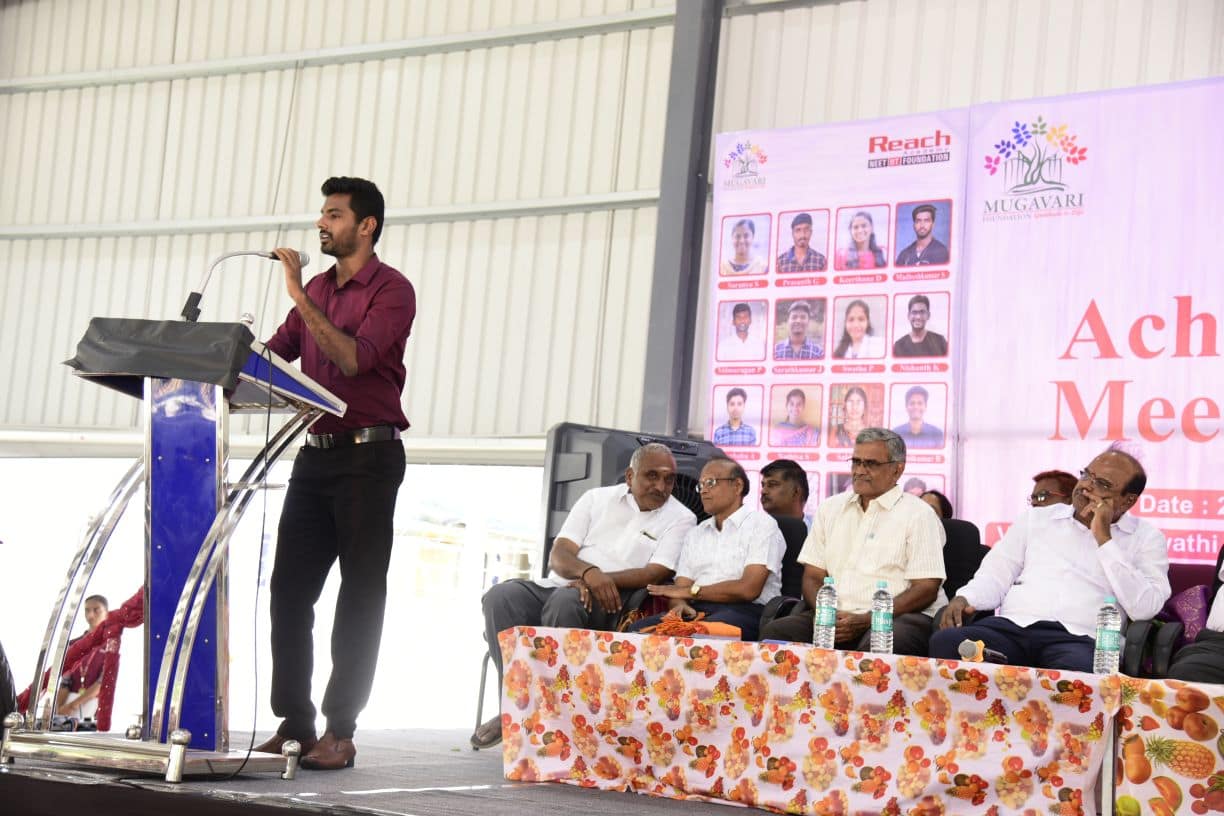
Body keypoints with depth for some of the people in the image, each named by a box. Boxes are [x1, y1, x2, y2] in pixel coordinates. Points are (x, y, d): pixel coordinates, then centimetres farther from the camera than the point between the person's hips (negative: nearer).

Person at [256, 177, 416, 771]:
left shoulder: (390, 289, -6)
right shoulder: (317, 289, 17)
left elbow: (355, 359, -20)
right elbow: (273, 354, 15)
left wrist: (300, 298, -20)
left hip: (368, 455, -7)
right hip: (316, 454, 7)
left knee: (360, 597, -3)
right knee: (288, 588, 3)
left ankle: (340, 732, -1)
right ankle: (293, 723, 9)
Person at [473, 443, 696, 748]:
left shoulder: (680, 519, 6)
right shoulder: (597, 499, 15)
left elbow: (656, 573, -8)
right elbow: (557, 556, 5)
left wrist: (599, 582, -19)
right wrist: (589, 571, -18)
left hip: (609, 607, -4)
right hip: (558, 586, 4)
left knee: (566, 603, -37)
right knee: (501, 596, -26)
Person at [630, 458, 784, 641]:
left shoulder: (762, 525, 5)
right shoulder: (695, 534, 26)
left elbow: (749, 589, -9)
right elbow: (680, 588, 14)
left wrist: (692, 591, -4)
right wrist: (679, 605, -12)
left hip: (743, 611, -5)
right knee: (638, 629, -25)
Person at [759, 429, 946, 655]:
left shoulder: (918, 515, 4)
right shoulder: (830, 508, 21)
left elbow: (927, 589, -5)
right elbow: (812, 576, 18)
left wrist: (864, 621, -16)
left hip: (898, 617, -5)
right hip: (835, 615, 5)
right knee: (775, 631, -23)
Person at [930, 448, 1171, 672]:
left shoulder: (1146, 538, 13)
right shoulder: (1037, 518, 23)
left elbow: (1145, 609, -3)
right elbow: (996, 575, 19)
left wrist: (1104, 538, -2)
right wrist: (964, 598, -4)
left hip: (1081, 639, -3)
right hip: (1012, 625, 3)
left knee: (1078, 671, -42)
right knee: (946, 641, -30)